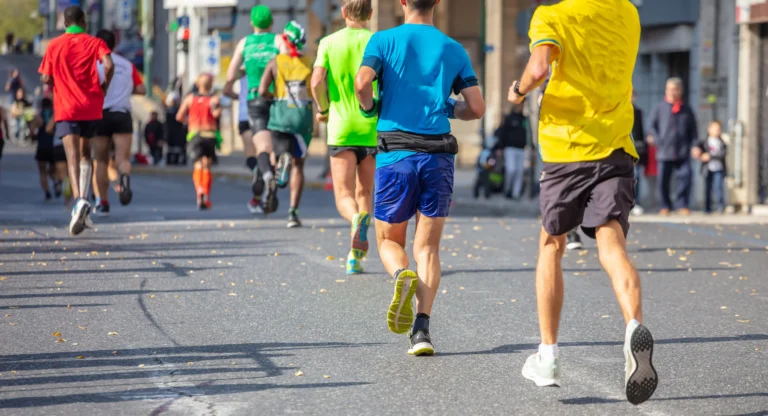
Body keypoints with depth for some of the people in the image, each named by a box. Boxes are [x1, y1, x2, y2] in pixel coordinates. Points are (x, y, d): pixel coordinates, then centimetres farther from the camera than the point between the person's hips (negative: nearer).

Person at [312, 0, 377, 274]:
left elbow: (317, 81, -10)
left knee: (344, 196, 0)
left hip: (341, 128, -1)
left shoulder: (329, 43, 1)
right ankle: (355, 256, 10)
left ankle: (357, 218, -34)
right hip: (373, 128, 1)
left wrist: (322, 109, 8)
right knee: (365, 193, 15)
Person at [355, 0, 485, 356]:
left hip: (396, 155, -1)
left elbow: (361, 82, -14)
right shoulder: (454, 50, 9)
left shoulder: (385, 40, 3)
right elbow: (476, 108, 5)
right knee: (428, 246, 7)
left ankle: (402, 275, -21)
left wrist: (370, 108, 6)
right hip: (438, 156, 1)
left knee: (389, 240, 14)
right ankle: (422, 328, -9)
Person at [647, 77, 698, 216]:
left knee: (685, 176, -9)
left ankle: (683, 205, 0)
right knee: (663, 180, 1)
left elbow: (693, 130, 17)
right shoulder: (659, 108, 8)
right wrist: (657, 140, -7)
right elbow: (651, 126, 6)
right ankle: (665, 206, 13)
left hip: (683, 153, 1)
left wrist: (694, 145, 4)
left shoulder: (686, 110, 13)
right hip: (664, 152, -1)